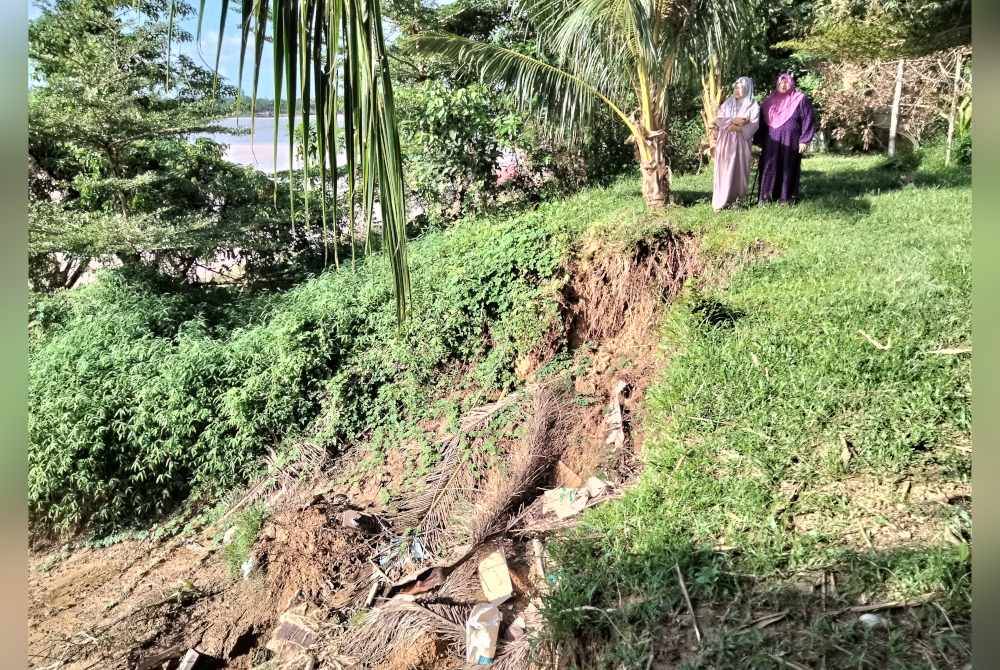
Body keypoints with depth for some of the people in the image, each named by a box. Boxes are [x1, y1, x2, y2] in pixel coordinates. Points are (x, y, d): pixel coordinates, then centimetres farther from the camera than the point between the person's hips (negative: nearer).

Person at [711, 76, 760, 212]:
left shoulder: (753, 106, 3)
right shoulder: (727, 103, 13)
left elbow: (752, 126, -7)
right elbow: (718, 120, 2)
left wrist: (737, 128, -16)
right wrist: (733, 121, -11)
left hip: (741, 143, -2)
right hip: (725, 142, 2)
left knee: (739, 170, -1)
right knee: (723, 171, -4)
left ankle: (737, 200, 6)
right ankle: (720, 201, -5)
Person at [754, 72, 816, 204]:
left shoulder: (800, 100, 1)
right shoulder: (770, 101, 11)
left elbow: (808, 120, -2)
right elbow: (761, 121, 14)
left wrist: (804, 140, -10)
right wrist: (759, 140, 8)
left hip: (790, 142, -3)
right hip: (772, 142, 3)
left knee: (788, 168, 2)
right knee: (769, 167, -1)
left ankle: (787, 196, 9)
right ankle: (766, 196, 3)